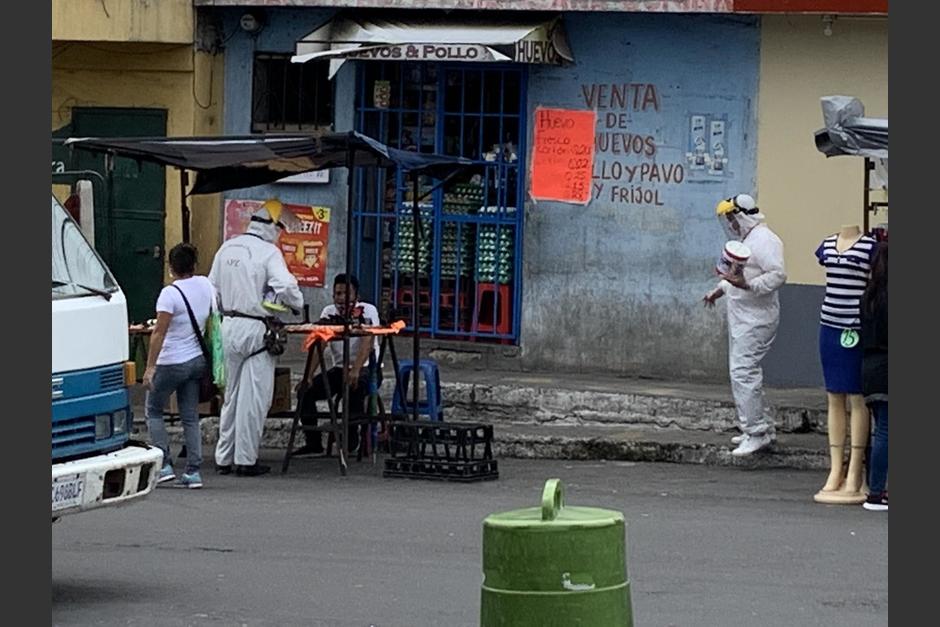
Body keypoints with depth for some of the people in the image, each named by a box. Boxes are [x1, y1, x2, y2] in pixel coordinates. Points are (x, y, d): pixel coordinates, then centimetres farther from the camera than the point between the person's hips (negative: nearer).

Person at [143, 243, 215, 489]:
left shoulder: (170, 294, -17)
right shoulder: (206, 286, 2)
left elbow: (159, 333, -20)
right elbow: (213, 320, 15)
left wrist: (150, 367, -19)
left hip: (171, 362, -6)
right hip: (197, 360, 6)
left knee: (153, 410, 10)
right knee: (190, 417, 10)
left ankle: (165, 465, 1)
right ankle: (193, 471, 4)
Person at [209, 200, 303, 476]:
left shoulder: (227, 248, 10)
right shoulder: (269, 252, -10)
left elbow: (213, 287, 13)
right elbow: (285, 287, -21)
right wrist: (297, 304, -2)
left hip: (228, 327, 6)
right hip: (256, 329, -6)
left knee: (231, 394, 14)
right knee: (254, 396, 0)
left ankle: (224, 457, 17)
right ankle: (246, 460, 1)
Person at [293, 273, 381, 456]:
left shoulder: (367, 311, -11)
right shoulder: (329, 312, 2)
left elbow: (367, 342, -27)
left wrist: (356, 371, -44)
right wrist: (308, 376, -22)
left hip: (366, 369, -5)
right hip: (339, 369, 5)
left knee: (354, 388, -37)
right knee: (305, 390, -15)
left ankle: (352, 439, -23)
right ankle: (313, 441, -7)